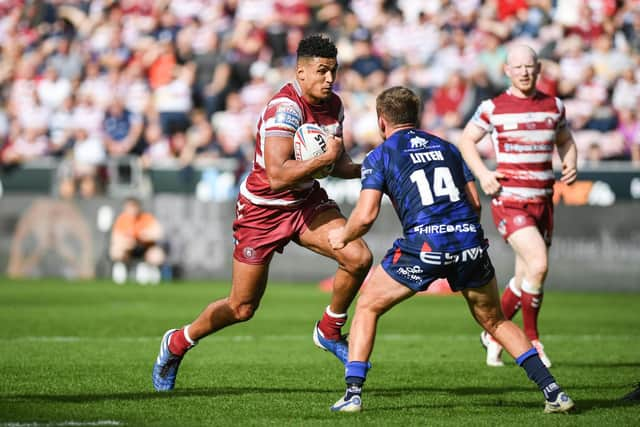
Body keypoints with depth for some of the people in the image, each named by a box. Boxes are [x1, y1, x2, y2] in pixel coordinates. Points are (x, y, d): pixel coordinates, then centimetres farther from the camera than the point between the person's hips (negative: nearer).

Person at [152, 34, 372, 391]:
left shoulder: (333, 105, -2)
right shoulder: (285, 108, -27)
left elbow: (337, 163, 12)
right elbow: (277, 175, -36)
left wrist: (364, 168, -7)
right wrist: (325, 158, -34)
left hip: (306, 201, 6)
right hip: (263, 209, -6)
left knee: (359, 257, -18)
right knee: (243, 307, 3)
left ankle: (329, 332, 6)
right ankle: (177, 343, 30)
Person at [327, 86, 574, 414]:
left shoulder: (379, 156, 10)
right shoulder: (447, 148, 23)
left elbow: (365, 215, 1)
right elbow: (475, 203, 19)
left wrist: (342, 237, 21)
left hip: (424, 244, -4)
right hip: (470, 240, 4)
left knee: (367, 307, 16)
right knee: (495, 321, 20)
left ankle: (353, 393, 5)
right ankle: (553, 391, 9)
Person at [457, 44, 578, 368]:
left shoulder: (554, 106, 9)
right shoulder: (493, 108, -2)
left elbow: (565, 140, 24)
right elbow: (466, 140, 9)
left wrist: (571, 164, 3)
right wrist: (482, 173, -6)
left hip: (542, 202, 5)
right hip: (508, 200, -5)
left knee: (526, 277, 8)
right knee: (538, 264, -22)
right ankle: (531, 341, -6)